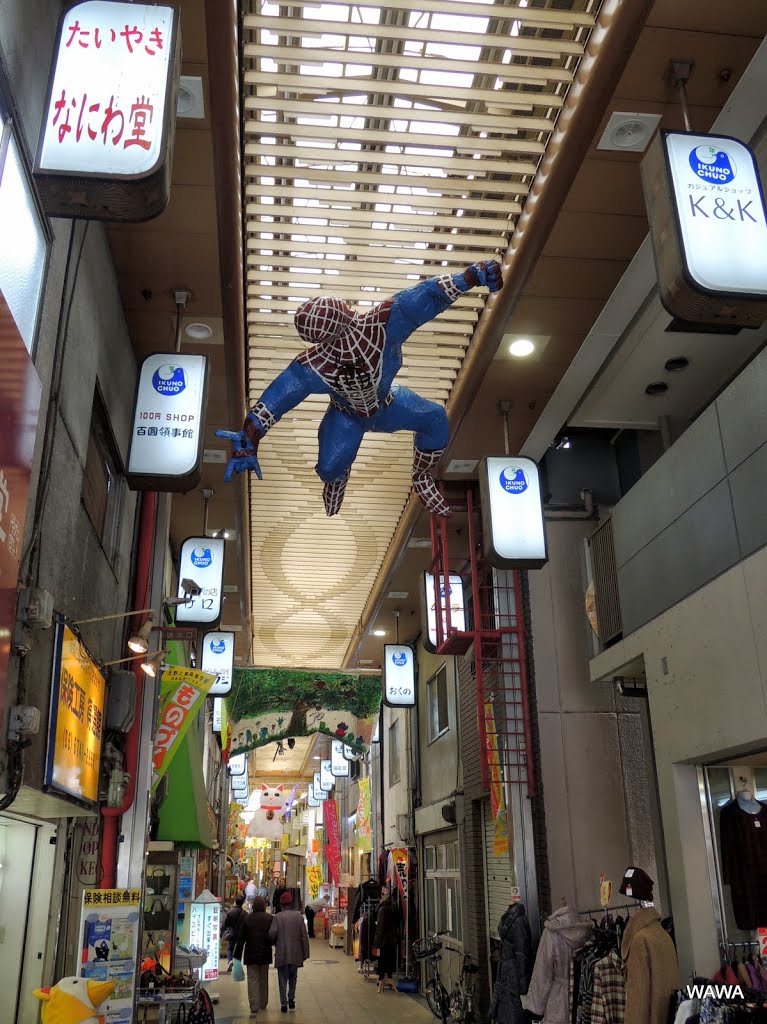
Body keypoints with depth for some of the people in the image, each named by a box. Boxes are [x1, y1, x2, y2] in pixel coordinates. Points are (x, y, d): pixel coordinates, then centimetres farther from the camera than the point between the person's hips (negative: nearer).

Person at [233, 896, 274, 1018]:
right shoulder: (270, 918, -5)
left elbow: (241, 938, -3)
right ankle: (263, 1004, 26)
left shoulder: (247, 918, -6)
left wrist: (237, 956, 1)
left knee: (253, 980, 1)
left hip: (251, 955, -1)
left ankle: (254, 1008, -6)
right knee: (264, 980, 16)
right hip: (265, 955, 2)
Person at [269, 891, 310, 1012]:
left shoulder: (277, 917, -6)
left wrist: (273, 943, 7)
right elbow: (304, 936, -1)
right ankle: (291, 998, 14)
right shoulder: (299, 916, -1)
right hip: (295, 953, 2)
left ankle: (284, 1003, 6)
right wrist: (305, 953, 5)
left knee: (283, 979, 7)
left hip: (281, 954, -2)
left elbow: (272, 934, -15)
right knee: (293, 977, 20)